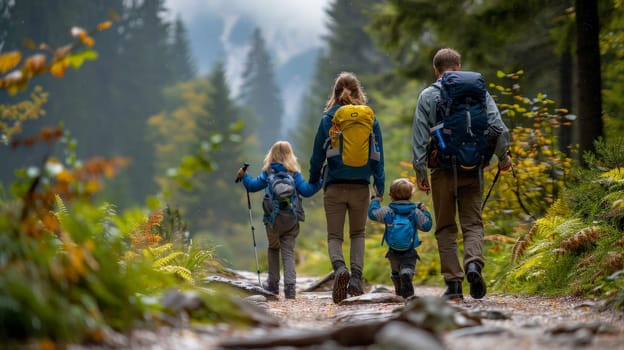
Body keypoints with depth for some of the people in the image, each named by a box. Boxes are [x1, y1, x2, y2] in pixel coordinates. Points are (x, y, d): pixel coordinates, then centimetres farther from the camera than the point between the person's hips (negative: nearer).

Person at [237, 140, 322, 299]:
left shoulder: (268, 173, 0)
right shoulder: (294, 173, 0)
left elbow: (253, 186, 2)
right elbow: (306, 191, -8)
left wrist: (244, 176, 16)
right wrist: (318, 181, -1)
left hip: (273, 220, 0)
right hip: (291, 219, 0)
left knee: (273, 249, 21)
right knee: (288, 252, 2)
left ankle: (273, 283, 24)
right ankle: (289, 286, -12)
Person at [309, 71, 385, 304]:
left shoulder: (328, 119, -2)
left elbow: (318, 154, 1)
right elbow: (378, 156, 1)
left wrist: (313, 182, 15)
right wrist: (380, 188, 7)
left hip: (334, 186, -1)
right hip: (361, 186, 1)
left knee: (334, 236, 7)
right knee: (358, 234, 16)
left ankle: (339, 267, -24)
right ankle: (356, 277, -3)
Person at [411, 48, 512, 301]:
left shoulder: (428, 96, 1)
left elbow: (420, 137, -2)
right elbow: (497, 126, -2)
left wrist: (420, 171, 2)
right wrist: (503, 157, 10)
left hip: (443, 170, -1)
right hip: (472, 169, 1)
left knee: (446, 228, 8)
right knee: (472, 223, 7)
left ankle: (453, 283, 2)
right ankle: (474, 263, -21)